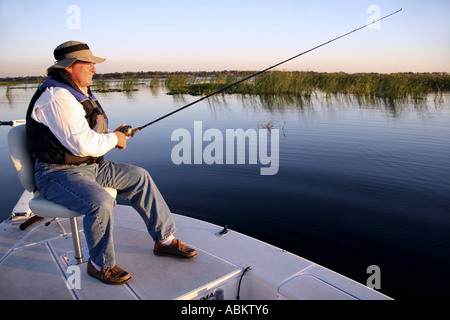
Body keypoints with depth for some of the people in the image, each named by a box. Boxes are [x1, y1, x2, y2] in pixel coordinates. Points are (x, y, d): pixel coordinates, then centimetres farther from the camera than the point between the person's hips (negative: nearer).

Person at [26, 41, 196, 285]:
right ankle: (100, 265, -7)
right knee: (101, 202, -34)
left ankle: (165, 239, 8)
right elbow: (82, 144, -28)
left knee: (139, 177, 1)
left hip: (90, 165, 10)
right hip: (59, 173, -10)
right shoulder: (57, 97, -21)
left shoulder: (80, 92, 13)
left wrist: (111, 135, 3)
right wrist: (114, 139, -11)